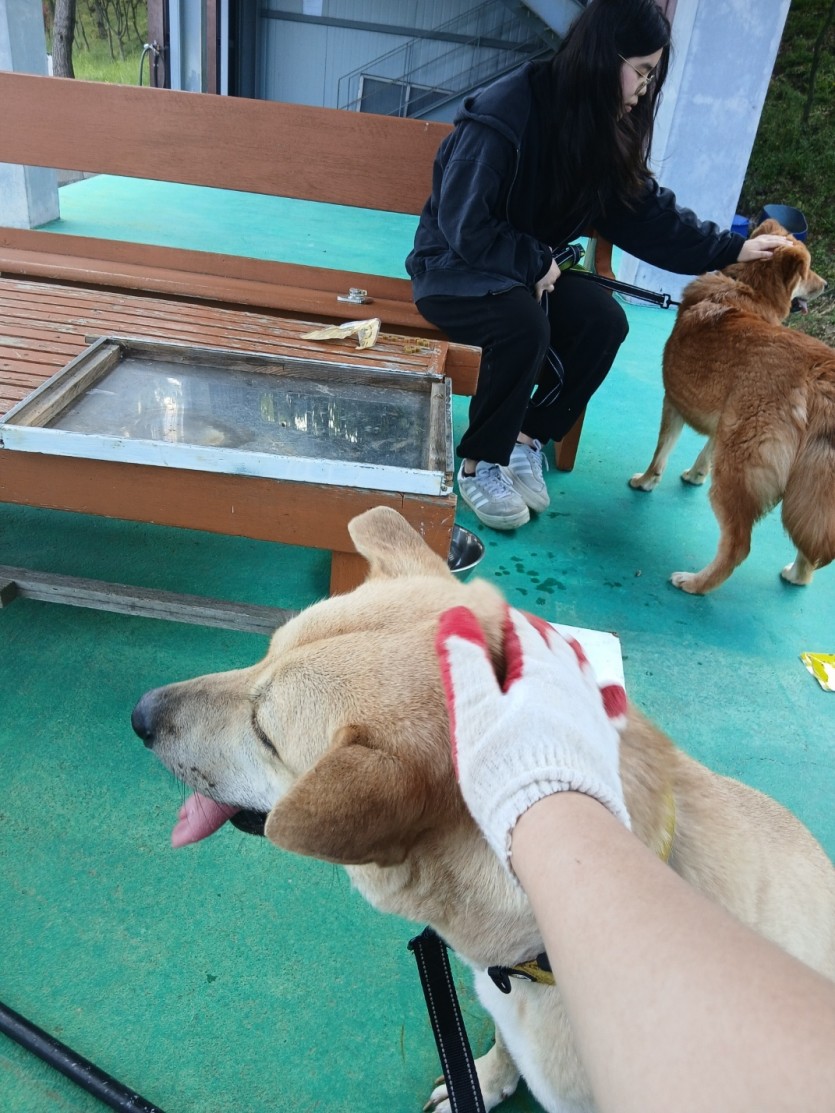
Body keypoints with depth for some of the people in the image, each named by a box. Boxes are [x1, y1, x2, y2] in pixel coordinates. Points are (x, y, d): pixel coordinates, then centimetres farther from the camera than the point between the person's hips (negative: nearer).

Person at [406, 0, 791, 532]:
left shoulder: (604, 131, 0)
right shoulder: (504, 117, -23)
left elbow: (647, 211, 2)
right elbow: (464, 224, -23)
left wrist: (731, 249, -4)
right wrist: (536, 263, -18)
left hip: (532, 269, 7)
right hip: (456, 268, -6)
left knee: (606, 320, -18)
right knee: (525, 324, -35)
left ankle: (528, 438, -3)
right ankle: (480, 463, -15)